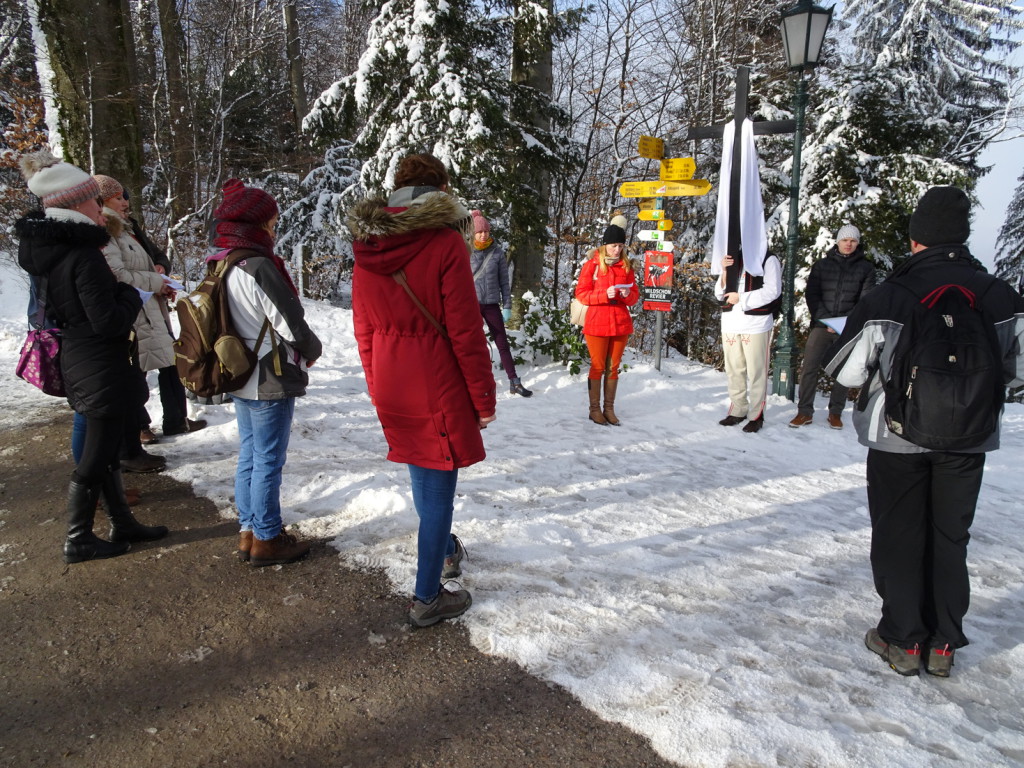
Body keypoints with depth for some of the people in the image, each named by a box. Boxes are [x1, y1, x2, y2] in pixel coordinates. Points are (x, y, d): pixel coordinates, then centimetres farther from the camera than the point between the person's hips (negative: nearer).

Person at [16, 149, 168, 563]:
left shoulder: (47, 247, 6)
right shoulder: (83, 256, -23)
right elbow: (108, 320, -23)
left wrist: (114, 291, 10)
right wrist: (131, 295, -6)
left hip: (77, 359, 9)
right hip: (99, 366, -9)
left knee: (105, 446, 18)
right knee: (97, 453, 4)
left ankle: (123, 523, 31)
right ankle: (78, 540, 17)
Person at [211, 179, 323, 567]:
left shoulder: (220, 265, 6)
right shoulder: (259, 266, -21)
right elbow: (291, 324, -19)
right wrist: (312, 351, 1)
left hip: (239, 378, 9)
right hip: (272, 381, -9)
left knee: (249, 456, 17)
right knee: (268, 461, 3)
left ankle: (249, 531, 29)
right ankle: (266, 539, 15)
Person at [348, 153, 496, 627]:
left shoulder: (366, 245, 4)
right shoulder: (445, 242, -14)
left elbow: (363, 328, 9)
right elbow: (465, 330, -15)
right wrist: (484, 396, -6)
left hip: (389, 386, 7)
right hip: (437, 385, -6)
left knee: (422, 470, 25)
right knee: (438, 486, 6)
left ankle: (444, 550, 46)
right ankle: (427, 598, 18)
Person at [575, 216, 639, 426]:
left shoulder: (627, 266, 8)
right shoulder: (592, 265, -2)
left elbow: (635, 296, 10)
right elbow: (581, 293, -5)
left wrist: (628, 295, -13)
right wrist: (605, 294, -18)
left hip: (621, 324, 3)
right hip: (597, 323, -3)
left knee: (613, 367, 8)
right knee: (597, 367, 2)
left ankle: (609, 409, 17)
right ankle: (595, 409, 13)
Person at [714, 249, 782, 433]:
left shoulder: (768, 259, 0)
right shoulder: (732, 260, 16)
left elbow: (773, 290, -10)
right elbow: (720, 294, 13)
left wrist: (741, 298, -12)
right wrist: (725, 271, -3)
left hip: (756, 323, -5)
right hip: (730, 323, 5)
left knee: (756, 371, -3)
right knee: (734, 370, 10)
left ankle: (756, 415, 5)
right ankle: (738, 410, 21)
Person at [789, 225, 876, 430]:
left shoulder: (866, 268, 7)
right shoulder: (821, 265, 7)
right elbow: (811, 295, 1)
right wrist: (825, 320, -13)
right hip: (820, 325, 0)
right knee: (809, 368, -4)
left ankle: (835, 412, 17)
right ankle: (805, 412, 4)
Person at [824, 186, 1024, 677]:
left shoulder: (890, 295, -15)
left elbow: (848, 372, -14)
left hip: (899, 435, -3)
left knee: (898, 536, 11)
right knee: (950, 538, 15)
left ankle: (903, 640, 20)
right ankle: (943, 643, 24)